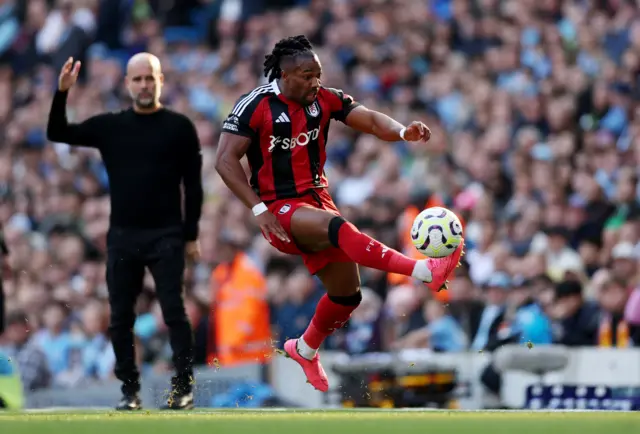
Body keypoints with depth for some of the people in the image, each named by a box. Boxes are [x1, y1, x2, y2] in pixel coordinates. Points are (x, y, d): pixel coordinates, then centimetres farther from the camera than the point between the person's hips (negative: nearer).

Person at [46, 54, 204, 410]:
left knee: (175, 312, -9)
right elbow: (58, 133, 5)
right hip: (122, 236, 3)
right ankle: (130, 390, 12)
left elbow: (193, 185, 2)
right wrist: (62, 94, -10)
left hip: (166, 236, -3)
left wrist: (191, 236, -3)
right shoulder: (110, 126, 9)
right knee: (121, 317, 4)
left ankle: (184, 387, -5)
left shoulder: (179, 127, 2)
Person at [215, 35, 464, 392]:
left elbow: (370, 120, -6)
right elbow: (226, 160, -13)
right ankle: (426, 272, -47)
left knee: (348, 294, 8)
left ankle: (305, 350, 35)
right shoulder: (256, 106, -12)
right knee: (337, 226, -35)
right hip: (279, 209, -7)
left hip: (316, 199, 7)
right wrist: (259, 210, -21)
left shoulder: (324, 100, 1)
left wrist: (403, 132, -29)